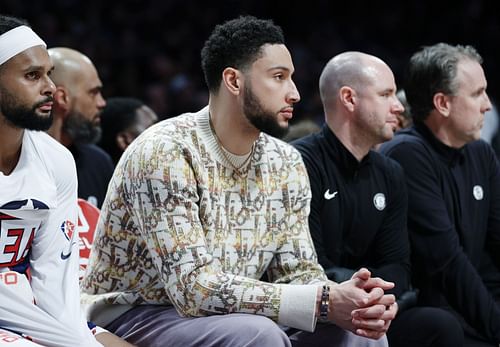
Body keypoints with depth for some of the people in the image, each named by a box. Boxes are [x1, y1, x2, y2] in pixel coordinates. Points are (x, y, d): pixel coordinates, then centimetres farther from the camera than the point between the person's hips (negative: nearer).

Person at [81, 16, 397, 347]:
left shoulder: (286, 163, 2)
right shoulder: (164, 152, -21)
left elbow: (297, 270, 3)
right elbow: (195, 286, -28)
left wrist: (348, 304, -21)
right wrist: (324, 301, -32)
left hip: (225, 320, 7)